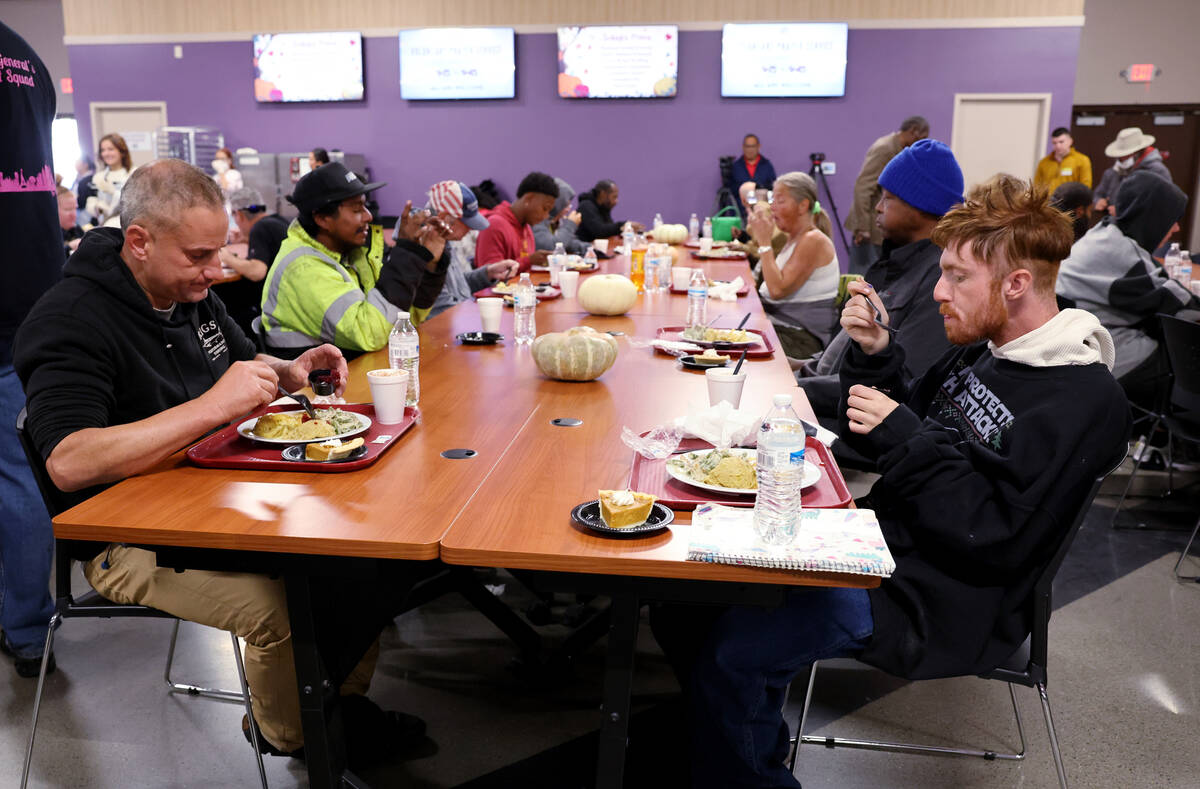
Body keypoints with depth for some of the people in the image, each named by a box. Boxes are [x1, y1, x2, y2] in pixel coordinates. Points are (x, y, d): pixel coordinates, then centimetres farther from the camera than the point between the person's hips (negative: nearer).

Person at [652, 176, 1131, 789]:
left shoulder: (1084, 401, -15)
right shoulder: (983, 353, 11)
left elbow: (1000, 539, -21)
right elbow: (886, 439, 16)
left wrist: (903, 436, -19)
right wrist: (874, 356, -1)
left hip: (939, 601, -8)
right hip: (881, 547, 9)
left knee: (732, 650, -25)